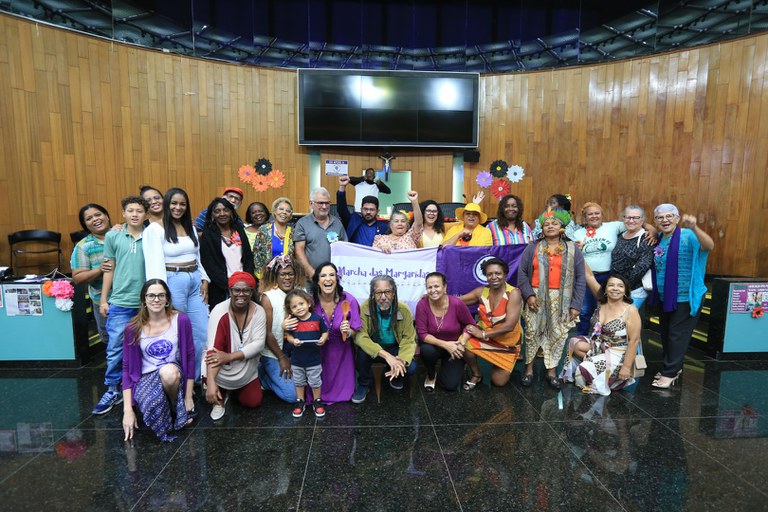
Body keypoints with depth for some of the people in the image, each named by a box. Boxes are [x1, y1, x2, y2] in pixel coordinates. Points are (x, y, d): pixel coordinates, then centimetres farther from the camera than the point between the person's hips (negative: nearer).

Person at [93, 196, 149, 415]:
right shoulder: (113, 236, 4)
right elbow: (109, 269, 7)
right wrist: (103, 300, 6)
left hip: (147, 302, 0)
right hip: (120, 302, 0)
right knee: (115, 347, 3)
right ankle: (113, 390, 18)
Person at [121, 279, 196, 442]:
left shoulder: (181, 320, -7)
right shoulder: (133, 329, -5)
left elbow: (190, 357, -2)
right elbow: (127, 368, -1)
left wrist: (189, 396, -3)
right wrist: (128, 410, -7)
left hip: (174, 374, 0)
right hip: (146, 378, 0)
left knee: (168, 371, -37)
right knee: (152, 403, -35)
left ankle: (177, 408, -7)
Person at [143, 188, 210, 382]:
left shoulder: (191, 228, 15)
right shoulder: (155, 229, -6)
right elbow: (155, 263, -13)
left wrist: (204, 280, 8)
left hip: (195, 281, 6)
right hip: (173, 282, -6)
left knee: (202, 333, 6)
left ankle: (196, 378, 22)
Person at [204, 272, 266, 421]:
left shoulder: (258, 312, -12)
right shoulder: (220, 311, -22)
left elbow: (259, 344, -18)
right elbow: (213, 349, -29)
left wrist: (230, 356, -31)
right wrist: (211, 383, -39)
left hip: (247, 370, 3)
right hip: (221, 371, -3)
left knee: (253, 402, -1)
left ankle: (235, 389, 31)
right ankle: (221, 397, 8)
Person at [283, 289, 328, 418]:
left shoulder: (317, 318, -12)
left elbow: (325, 332, -1)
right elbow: (288, 335, 0)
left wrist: (323, 339, -21)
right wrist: (293, 340, -21)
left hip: (314, 359, -2)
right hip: (297, 360, 2)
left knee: (315, 382, 13)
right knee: (298, 382, 19)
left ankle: (317, 402, 33)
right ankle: (300, 402, 37)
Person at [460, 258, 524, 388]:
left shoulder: (513, 293, -22)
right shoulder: (482, 291, -7)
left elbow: (509, 325, -28)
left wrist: (483, 334, -27)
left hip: (507, 342, -2)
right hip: (484, 335, 3)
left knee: (499, 382, -5)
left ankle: (505, 367, 33)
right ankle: (477, 375, 1)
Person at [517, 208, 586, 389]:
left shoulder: (572, 249, 7)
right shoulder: (532, 248, 7)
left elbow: (579, 278, 5)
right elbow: (522, 273, 4)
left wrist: (576, 304, -1)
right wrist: (529, 294, -9)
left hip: (561, 299, 1)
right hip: (536, 296, 0)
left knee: (558, 334, 4)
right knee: (532, 332, 1)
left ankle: (551, 372, 17)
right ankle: (529, 369, 14)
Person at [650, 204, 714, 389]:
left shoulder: (687, 236, -15)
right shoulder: (658, 238, 5)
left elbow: (709, 246, -32)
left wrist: (694, 228, -48)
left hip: (685, 297, -7)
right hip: (665, 297, 7)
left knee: (677, 335, 1)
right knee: (665, 333, 17)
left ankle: (670, 373, 11)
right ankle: (674, 367, 34)